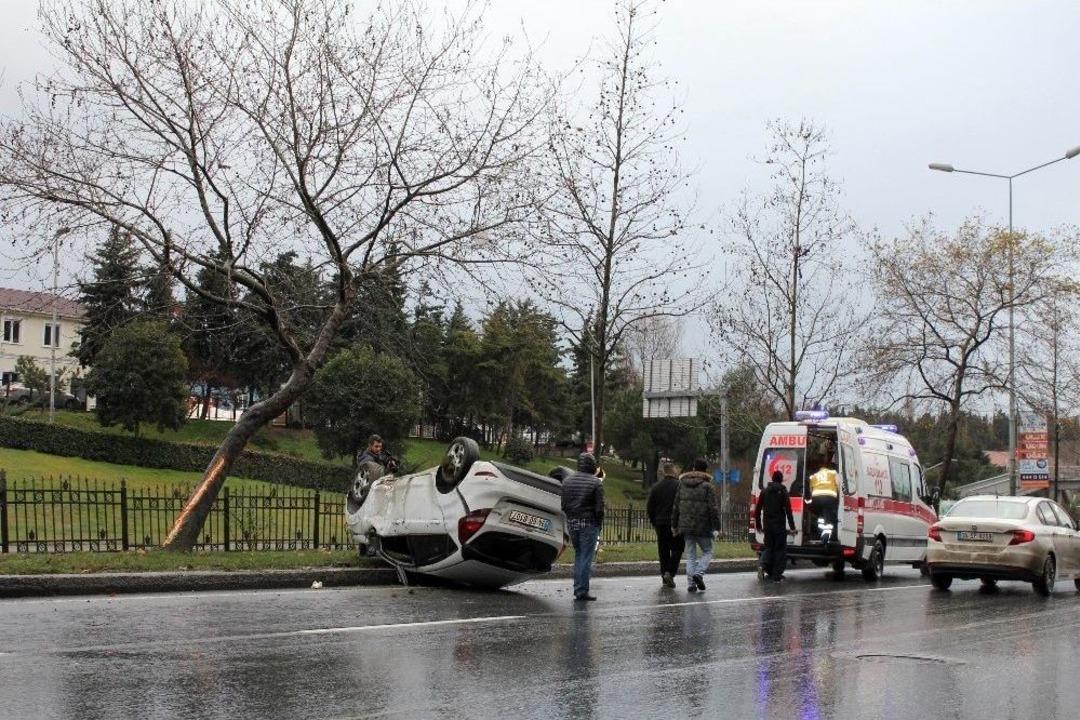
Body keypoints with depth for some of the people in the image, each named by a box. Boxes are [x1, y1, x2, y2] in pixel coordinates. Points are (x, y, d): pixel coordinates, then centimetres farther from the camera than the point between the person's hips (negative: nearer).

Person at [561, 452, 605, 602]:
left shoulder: (567, 481, 6)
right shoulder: (596, 483, -10)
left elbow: (563, 505, 7)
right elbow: (599, 508, -10)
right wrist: (599, 524, 2)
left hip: (571, 523, 5)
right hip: (589, 524, -5)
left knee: (578, 555, 17)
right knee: (586, 557, -1)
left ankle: (577, 588, 17)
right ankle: (582, 591, -2)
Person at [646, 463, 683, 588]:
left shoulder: (656, 487, 6)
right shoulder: (679, 486, -8)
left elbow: (649, 507, 8)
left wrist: (654, 521, 17)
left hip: (660, 524, 4)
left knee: (663, 550, 11)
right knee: (677, 549, 4)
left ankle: (664, 576, 12)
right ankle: (670, 573, -11)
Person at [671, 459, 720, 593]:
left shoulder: (682, 484, 9)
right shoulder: (707, 486, -5)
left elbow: (676, 506, 12)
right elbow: (713, 508, -10)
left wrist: (674, 525, 18)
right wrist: (716, 527, -9)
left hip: (686, 526, 4)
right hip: (702, 526, -4)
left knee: (690, 555, 8)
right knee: (707, 552, 10)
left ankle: (691, 583, 0)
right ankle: (699, 573, -13)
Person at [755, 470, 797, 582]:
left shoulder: (765, 491, 8)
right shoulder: (783, 491, -5)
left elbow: (757, 510, 10)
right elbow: (788, 510, -11)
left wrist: (759, 526, 18)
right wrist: (792, 527, -10)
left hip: (767, 525, 4)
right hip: (779, 525, -4)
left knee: (768, 547, 15)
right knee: (780, 549, 4)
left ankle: (763, 565, -11)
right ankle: (777, 575, 1)